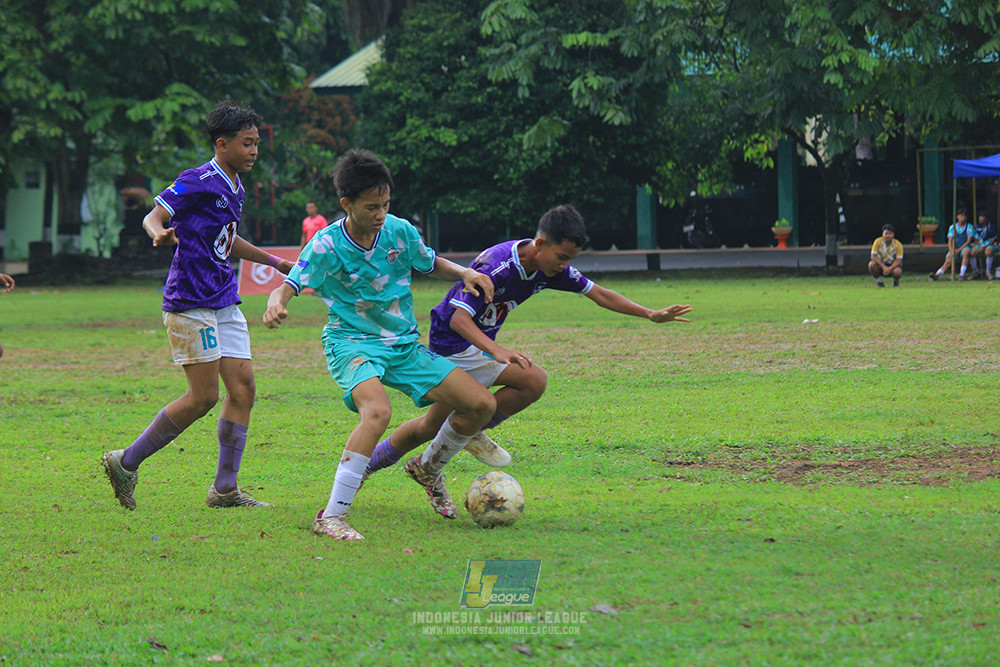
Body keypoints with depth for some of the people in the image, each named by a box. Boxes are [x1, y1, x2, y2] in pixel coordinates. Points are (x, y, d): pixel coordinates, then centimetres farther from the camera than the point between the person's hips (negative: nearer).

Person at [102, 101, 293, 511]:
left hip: (224, 303, 9)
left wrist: (277, 263, 39)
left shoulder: (233, 187, 15)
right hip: (191, 303, -9)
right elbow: (152, 217, -17)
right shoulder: (199, 181, -12)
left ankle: (225, 489, 7)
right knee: (203, 397, -9)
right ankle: (126, 462, 3)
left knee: (243, 387, 2)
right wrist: (160, 233, -41)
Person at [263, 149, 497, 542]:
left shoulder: (399, 231, -3)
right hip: (352, 344, -6)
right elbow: (290, 284, -22)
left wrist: (465, 273, -4)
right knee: (377, 411, -37)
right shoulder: (327, 245, -15)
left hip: (404, 346, 6)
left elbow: (431, 265, 16)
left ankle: (429, 468, 28)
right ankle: (331, 517, -33)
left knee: (481, 404, -1)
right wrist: (275, 303, -46)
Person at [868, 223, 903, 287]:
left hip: (893, 265, -1)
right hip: (881, 265, 1)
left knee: (897, 272, -37)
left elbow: (898, 260, -20)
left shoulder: (898, 245, -14)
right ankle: (879, 281, -5)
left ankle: (895, 281, 3)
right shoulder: (878, 242, -12)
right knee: (871, 264, -32)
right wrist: (883, 267, -33)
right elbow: (873, 256, -19)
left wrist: (890, 268, -38)